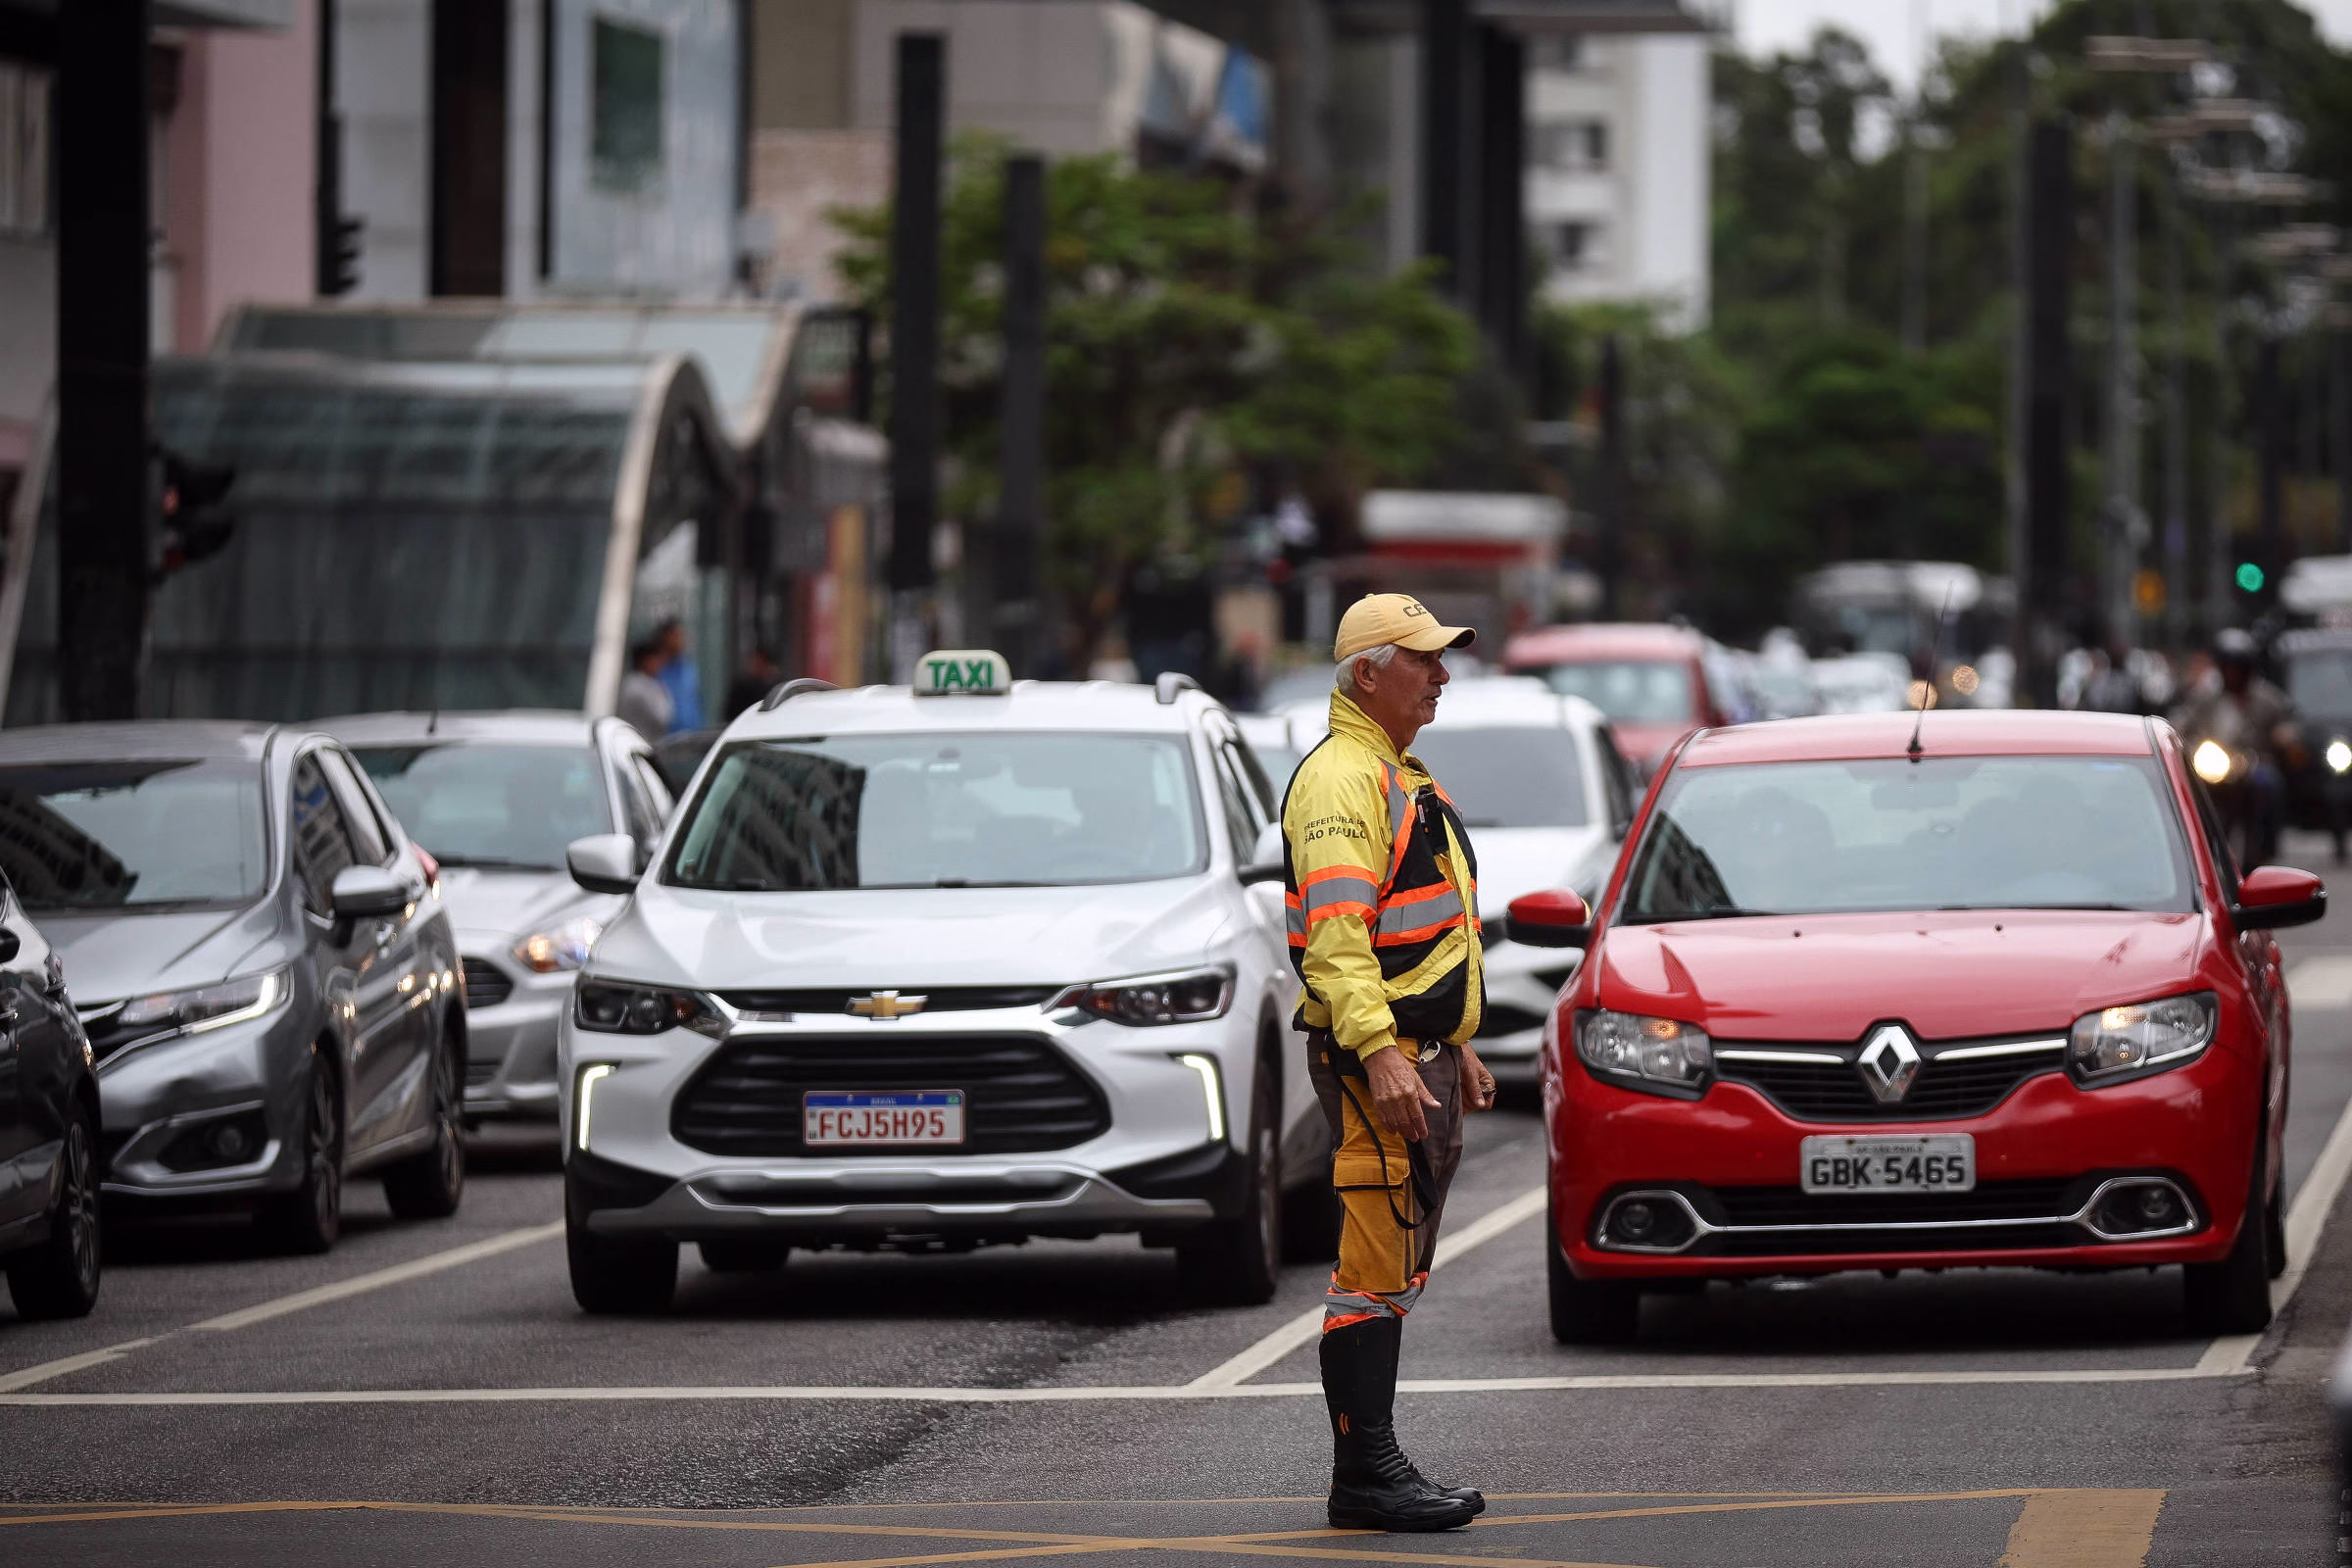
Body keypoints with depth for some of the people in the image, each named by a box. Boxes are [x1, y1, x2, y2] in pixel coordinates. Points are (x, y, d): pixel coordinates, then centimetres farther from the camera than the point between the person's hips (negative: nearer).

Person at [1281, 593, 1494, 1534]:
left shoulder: (1402, 779, 21)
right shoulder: (1340, 778, -13)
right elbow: (1335, 930, -24)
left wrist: (1458, 1046, 27)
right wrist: (1380, 1054, -31)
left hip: (1423, 1054, 11)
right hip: (1374, 1058, -11)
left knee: (1395, 1272, 12)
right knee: (1374, 1270, -11)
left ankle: (1375, 1469, 16)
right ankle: (1366, 1478, -11)